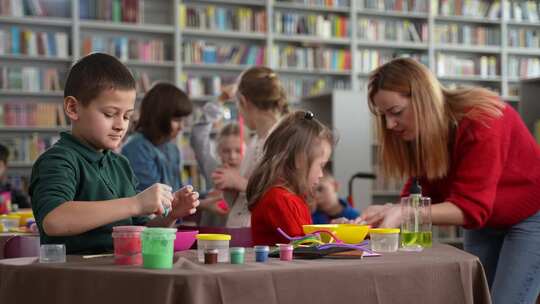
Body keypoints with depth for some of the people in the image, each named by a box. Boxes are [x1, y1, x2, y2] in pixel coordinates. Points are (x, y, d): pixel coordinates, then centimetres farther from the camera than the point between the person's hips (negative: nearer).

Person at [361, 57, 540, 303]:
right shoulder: (419, 135, -7)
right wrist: (386, 214, -31)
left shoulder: (481, 122, -29)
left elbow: (470, 207, -34)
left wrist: (403, 214, -45)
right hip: (484, 222, 7)